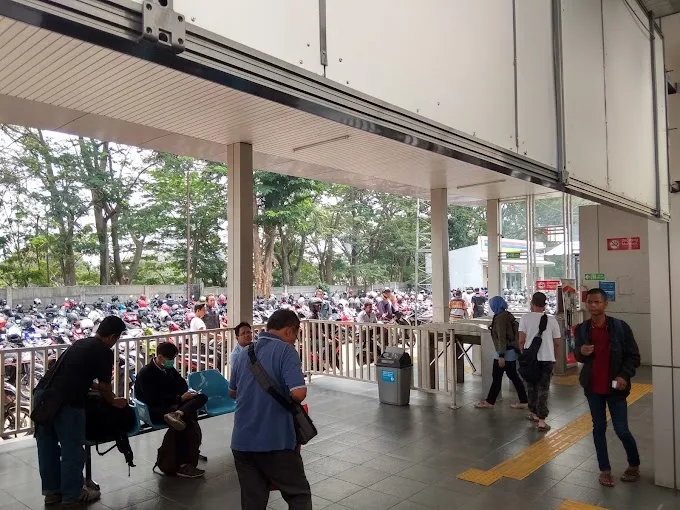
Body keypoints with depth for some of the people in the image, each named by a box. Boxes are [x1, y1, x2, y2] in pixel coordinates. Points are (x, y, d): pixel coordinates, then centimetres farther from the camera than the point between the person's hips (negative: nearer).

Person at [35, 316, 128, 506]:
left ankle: (51, 491, 34)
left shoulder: (80, 343, 22)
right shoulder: (105, 352, -3)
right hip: (66, 402, -8)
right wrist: (113, 402, 23)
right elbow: (104, 386, 3)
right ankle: (72, 495, 22)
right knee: (72, 450, 8)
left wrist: (94, 386, 51)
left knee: (47, 447, 19)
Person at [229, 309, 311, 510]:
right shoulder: (286, 351, -12)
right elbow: (298, 393, -22)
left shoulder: (244, 353, 10)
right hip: (276, 440, -6)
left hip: (242, 441, 6)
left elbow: (232, 392, 22)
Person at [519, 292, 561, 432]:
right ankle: (541, 421, -2)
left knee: (532, 386, 17)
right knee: (543, 389, 3)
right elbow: (557, 343, 6)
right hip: (547, 358, 0)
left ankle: (533, 413, 30)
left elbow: (521, 340, -7)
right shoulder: (552, 320, 2)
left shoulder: (525, 317, -4)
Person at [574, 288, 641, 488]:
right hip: (593, 387, 3)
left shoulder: (620, 327, -11)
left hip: (615, 387, -2)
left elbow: (633, 356, -4)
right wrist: (581, 352, -14)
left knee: (622, 430, 3)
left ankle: (634, 465, 30)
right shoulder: (581, 329, -3)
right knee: (599, 428, 11)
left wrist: (624, 376, -18)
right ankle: (605, 470, 25)